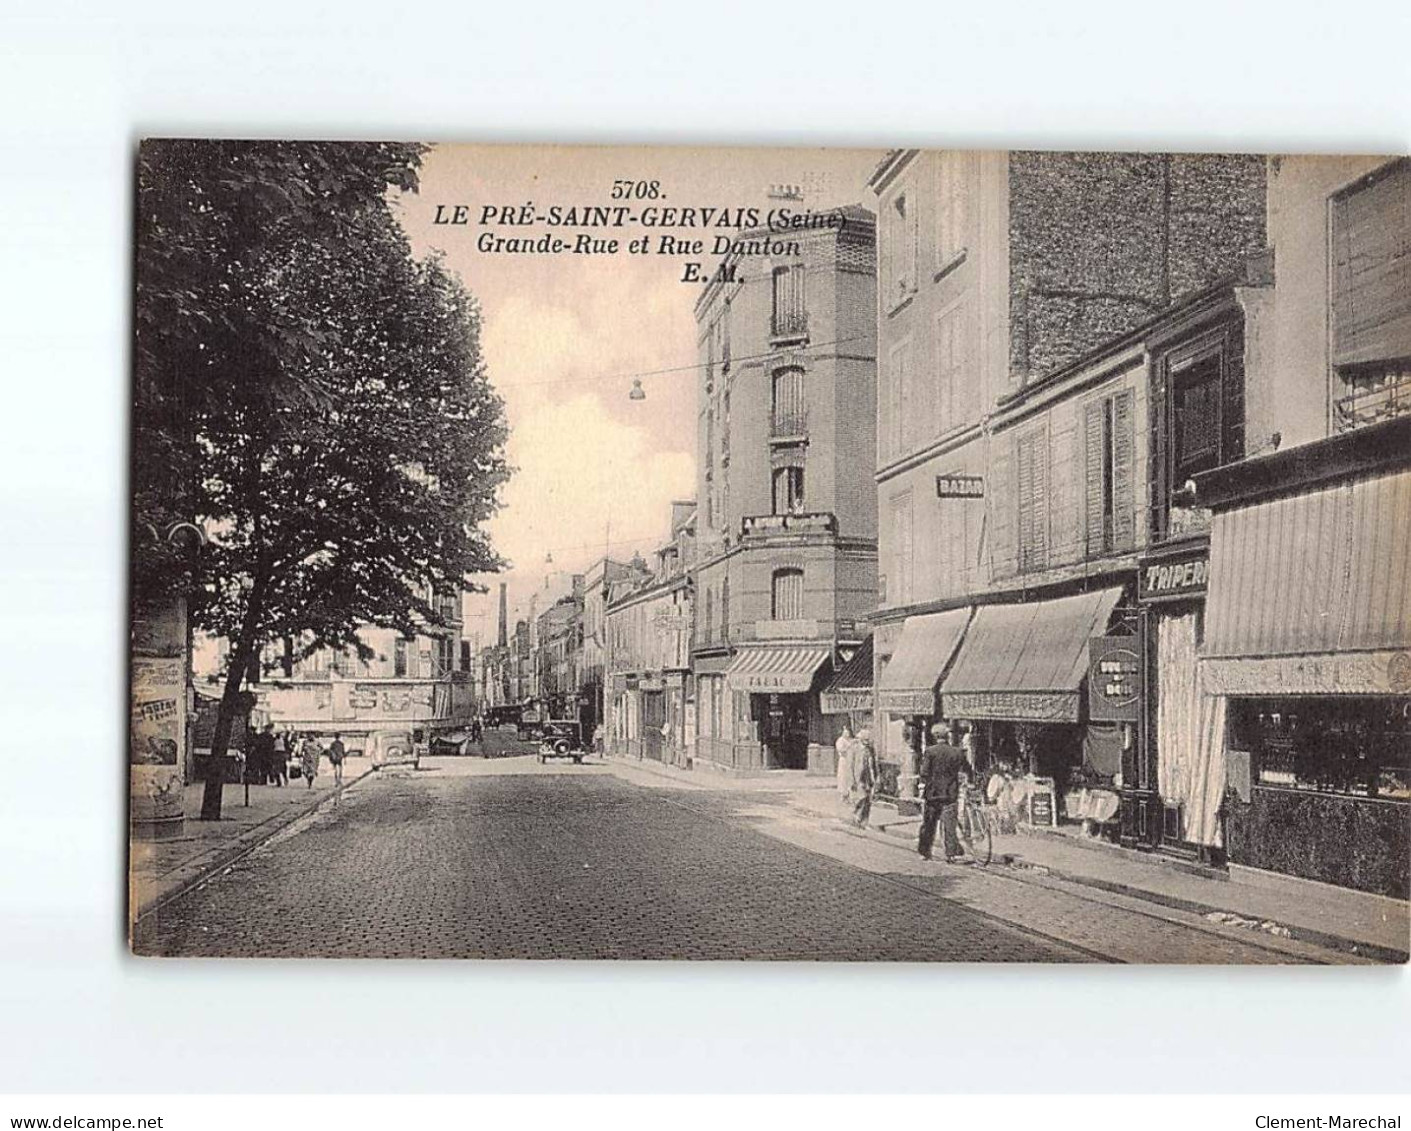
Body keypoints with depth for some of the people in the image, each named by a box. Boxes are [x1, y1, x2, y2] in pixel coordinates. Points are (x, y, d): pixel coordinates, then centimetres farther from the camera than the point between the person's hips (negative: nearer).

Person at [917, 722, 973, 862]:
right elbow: (968, 772, 9)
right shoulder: (957, 752, 0)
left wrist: (922, 790, -5)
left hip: (932, 793, -1)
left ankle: (925, 851, 20)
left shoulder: (930, 751, -7)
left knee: (928, 824, 11)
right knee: (949, 824, 1)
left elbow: (924, 773, -10)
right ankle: (954, 852, -9)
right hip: (951, 795, 1)